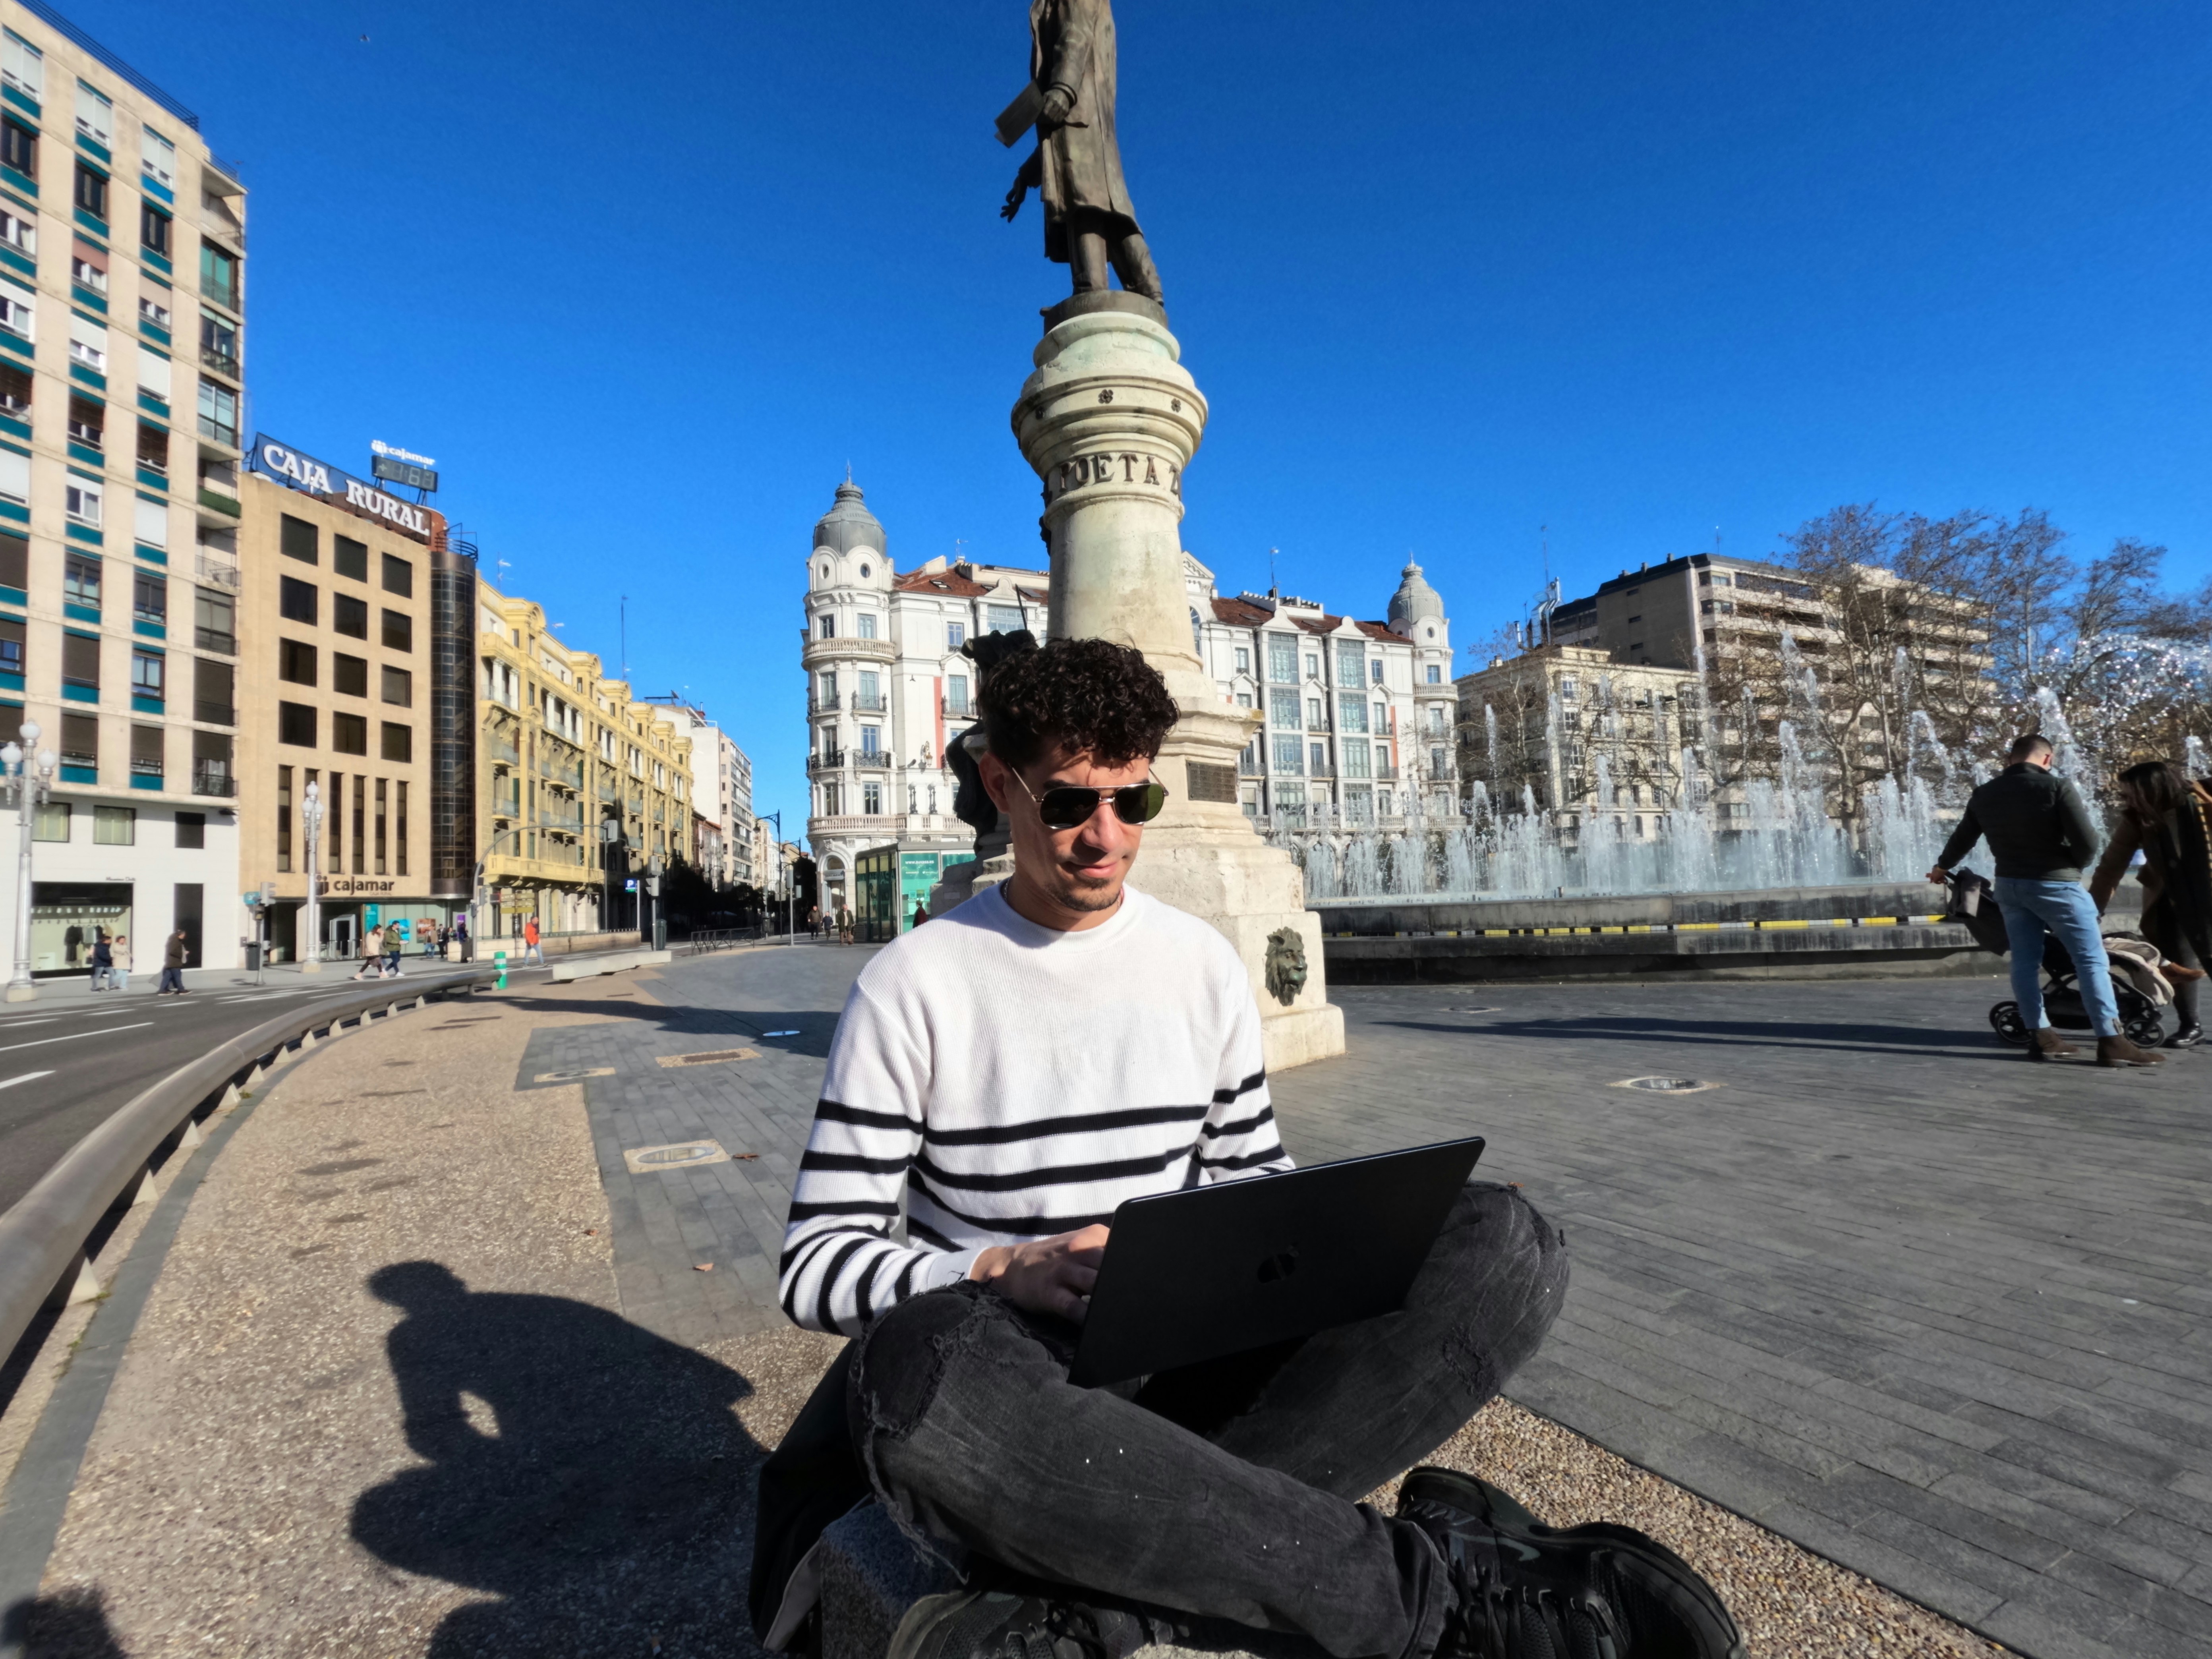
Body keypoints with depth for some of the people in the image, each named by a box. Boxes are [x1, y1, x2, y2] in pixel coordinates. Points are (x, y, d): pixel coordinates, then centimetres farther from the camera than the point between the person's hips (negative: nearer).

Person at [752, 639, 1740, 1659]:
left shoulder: (1204, 966, 6)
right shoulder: (912, 985, -4)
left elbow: (1256, 1176, 13)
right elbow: (816, 1264, -5)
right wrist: (1002, 1272, -24)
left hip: (1198, 1371, 4)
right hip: (1016, 1391, -3)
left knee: (1503, 1238, -18)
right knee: (925, 1365, -40)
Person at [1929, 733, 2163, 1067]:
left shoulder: (1984, 794, 5)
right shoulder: (2057, 787, -11)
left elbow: (1962, 837, 19)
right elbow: (2087, 841, -14)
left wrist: (1942, 867, 36)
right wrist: (2073, 865, 7)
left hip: (2009, 884, 5)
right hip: (2055, 883, -5)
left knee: (2025, 961, 8)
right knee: (2091, 960, 0)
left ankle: (2042, 1037, 11)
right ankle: (2111, 1041, -1)